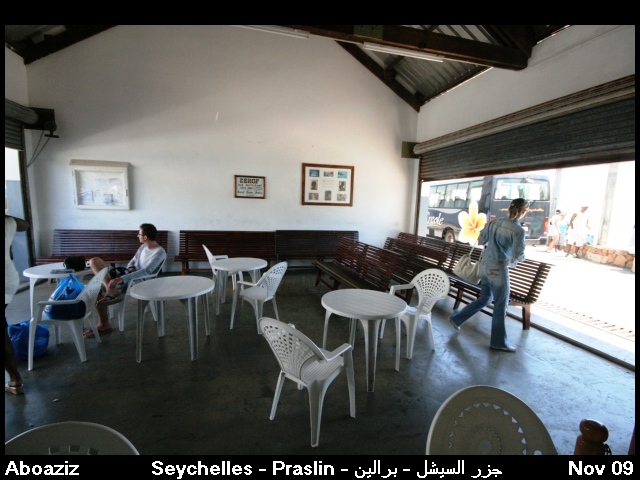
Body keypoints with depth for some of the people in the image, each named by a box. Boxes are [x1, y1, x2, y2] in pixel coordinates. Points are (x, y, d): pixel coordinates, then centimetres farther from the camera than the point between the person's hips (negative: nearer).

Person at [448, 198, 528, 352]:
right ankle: (498, 342, 20)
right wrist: (523, 251, 8)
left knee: (484, 299, 23)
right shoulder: (518, 230, -14)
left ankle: (457, 318, 28)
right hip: (498, 268, -7)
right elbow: (517, 256, -13)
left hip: (485, 264, 7)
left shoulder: (495, 222, 4)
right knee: (500, 306, 7)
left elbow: (480, 240, 11)